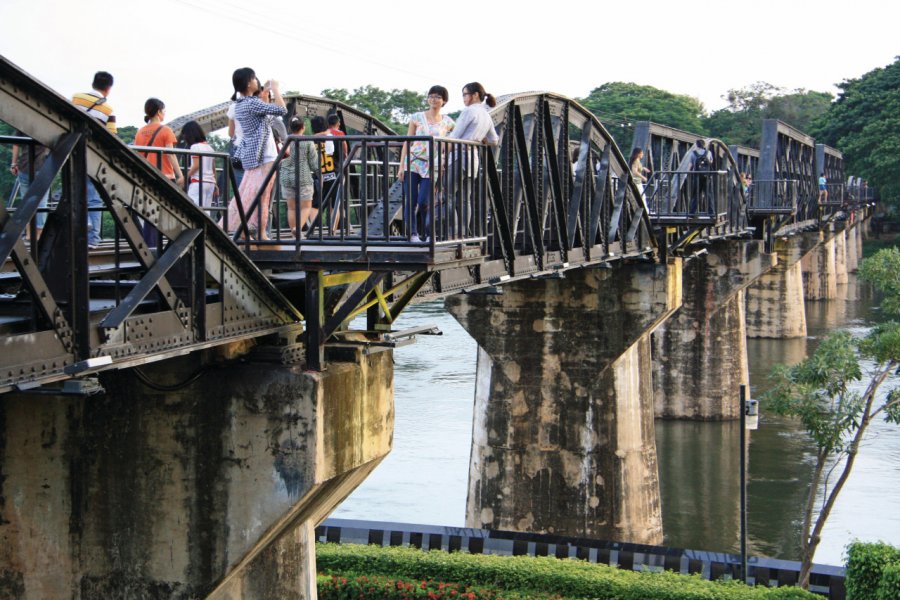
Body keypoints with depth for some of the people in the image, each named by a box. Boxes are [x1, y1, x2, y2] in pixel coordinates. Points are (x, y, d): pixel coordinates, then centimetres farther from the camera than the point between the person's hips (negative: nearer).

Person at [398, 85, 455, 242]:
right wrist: (401, 165, 0)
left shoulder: (448, 123, 6)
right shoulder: (417, 118, 6)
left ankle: (429, 234, 10)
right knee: (411, 201, -4)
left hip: (431, 167, -1)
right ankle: (412, 234, 5)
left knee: (424, 202, -8)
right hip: (412, 164, 1)